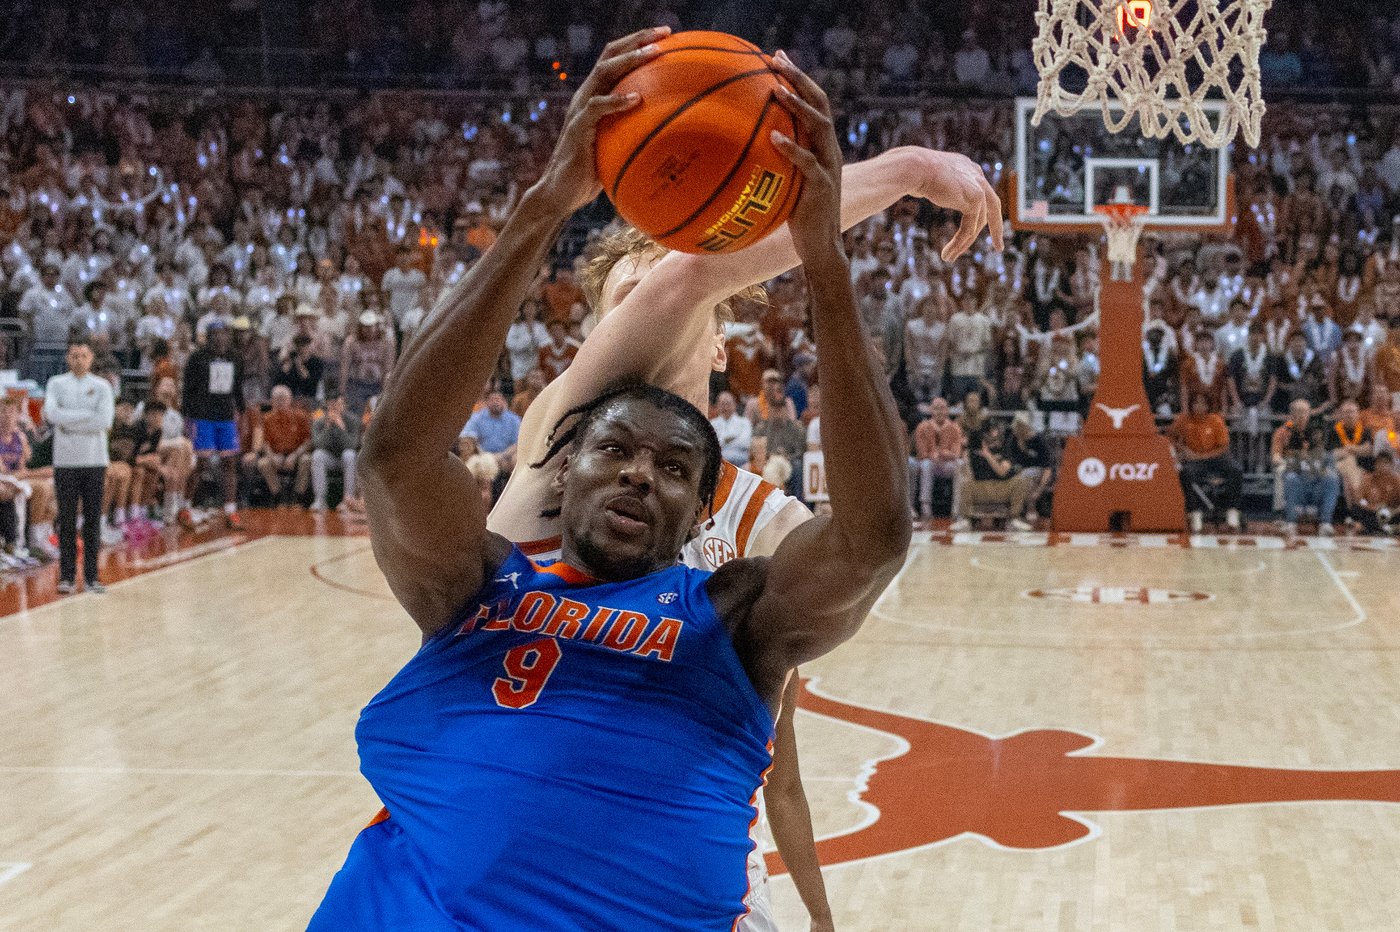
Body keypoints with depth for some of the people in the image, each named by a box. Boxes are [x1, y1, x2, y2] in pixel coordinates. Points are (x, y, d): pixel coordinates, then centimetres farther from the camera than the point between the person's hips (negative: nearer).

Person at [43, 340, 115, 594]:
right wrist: (88, 415, -12)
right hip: (65, 460, -1)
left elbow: (105, 421, -8)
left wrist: (68, 421, -9)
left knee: (93, 520, 2)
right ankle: (67, 576, 5)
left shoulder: (102, 386, 6)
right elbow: (52, 414, -12)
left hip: (94, 460, 1)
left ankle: (91, 577, 7)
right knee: (67, 520, 0)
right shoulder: (56, 384, 6)